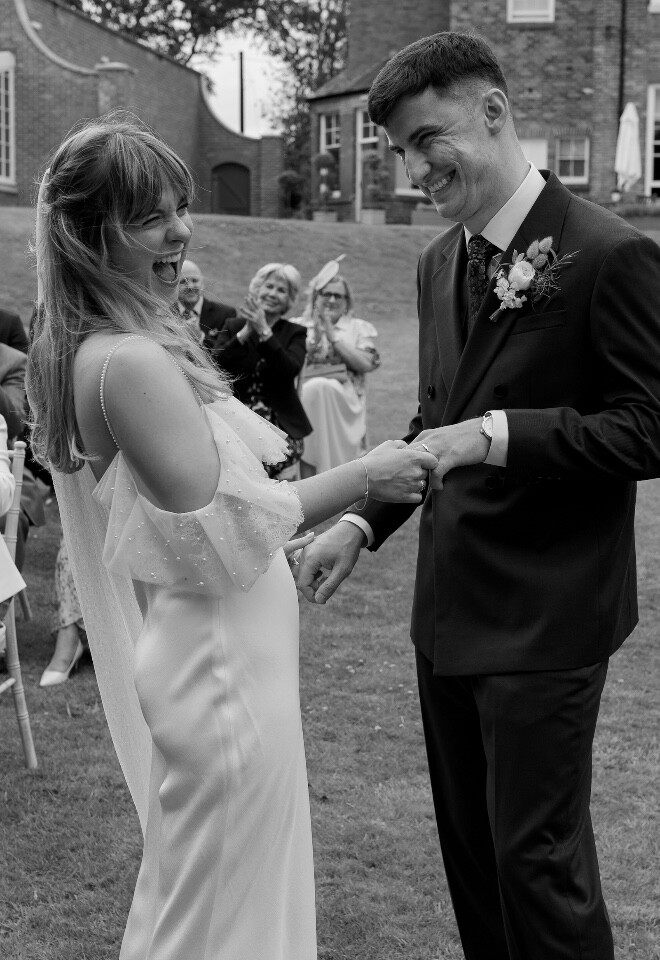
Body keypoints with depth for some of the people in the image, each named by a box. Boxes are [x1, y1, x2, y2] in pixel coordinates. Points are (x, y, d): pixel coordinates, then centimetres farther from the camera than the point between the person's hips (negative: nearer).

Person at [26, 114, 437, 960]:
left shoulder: (78, 350, 7)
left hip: (175, 659, 10)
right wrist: (360, 478, -15)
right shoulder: (132, 362, -24)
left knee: (182, 892, 24)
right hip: (219, 668, -10)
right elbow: (221, 528, -23)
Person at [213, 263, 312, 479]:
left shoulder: (294, 333, 8)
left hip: (280, 425, 0)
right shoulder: (233, 327, 11)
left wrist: (264, 331, -15)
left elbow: (291, 370, -11)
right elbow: (215, 364, -5)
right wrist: (245, 332, -13)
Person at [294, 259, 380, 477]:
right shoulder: (297, 326, 18)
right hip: (305, 395, 1)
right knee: (313, 389, -33)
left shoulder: (360, 328, 16)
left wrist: (333, 335, -2)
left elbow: (366, 364, -2)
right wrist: (315, 336, -4)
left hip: (344, 400, -1)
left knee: (325, 388, -32)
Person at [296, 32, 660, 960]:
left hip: (545, 615, -7)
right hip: (451, 604, 8)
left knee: (536, 855, 1)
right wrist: (363, 522, 6)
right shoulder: (441, 260, 10)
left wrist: (498, 434, -25)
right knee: (468, 842, 17)